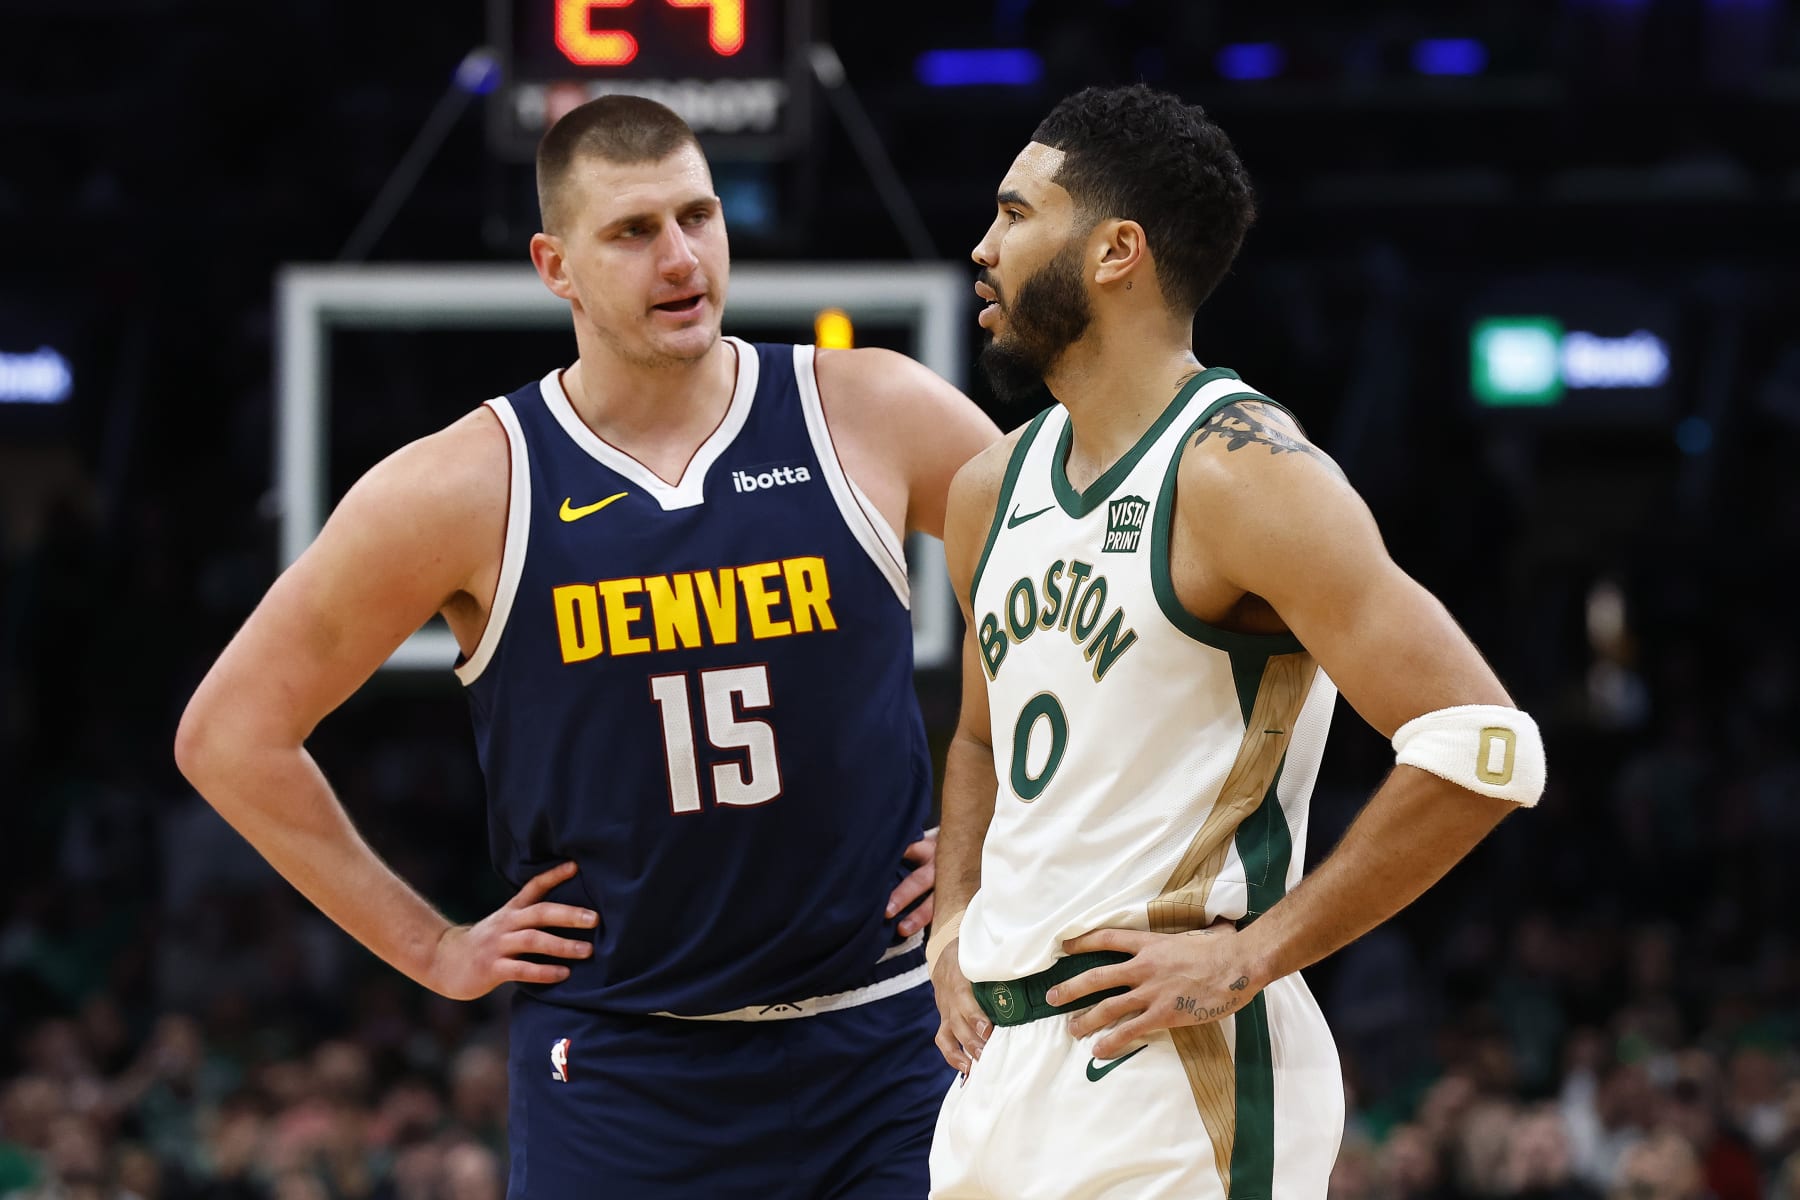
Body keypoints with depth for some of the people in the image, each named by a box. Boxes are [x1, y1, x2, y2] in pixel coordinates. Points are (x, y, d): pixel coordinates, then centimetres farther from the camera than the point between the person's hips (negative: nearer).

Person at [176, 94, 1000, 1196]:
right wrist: (431, 949, 2)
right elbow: (231, 734, 2)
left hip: (883, 1054, 1)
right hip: (619, 1060, -1)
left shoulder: (873, 419, -2)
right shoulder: (467, 492, -5)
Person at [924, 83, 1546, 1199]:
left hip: (1174, 1058, -8)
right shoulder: (993, 489, 13)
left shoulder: (1241, 473, -12)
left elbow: (1481, 750, -20)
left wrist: (1254, 952, -17)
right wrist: (953, 921, 12)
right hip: (1001, 1061, 8)